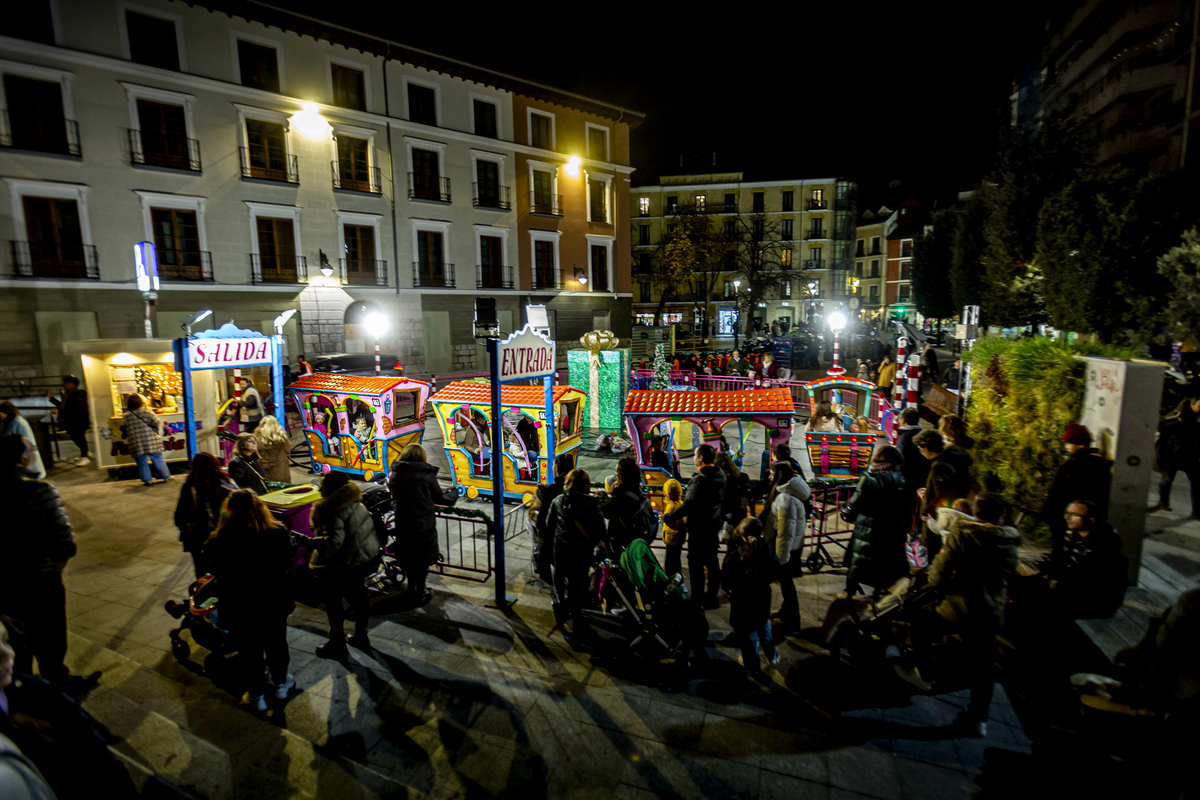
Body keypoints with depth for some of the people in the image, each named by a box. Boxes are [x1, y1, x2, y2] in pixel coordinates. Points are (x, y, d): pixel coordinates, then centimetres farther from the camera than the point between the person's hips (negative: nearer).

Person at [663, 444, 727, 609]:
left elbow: (688, 506, -28)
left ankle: (698, 599, 10)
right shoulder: (720, 475, 1)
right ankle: (712, 596, 30)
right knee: (711, 560, 18)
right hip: (714, 524, 9)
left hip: (699, 527, -9)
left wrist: (668, 517, -19)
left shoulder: (700, 479, -26)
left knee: (695, 563, 3)